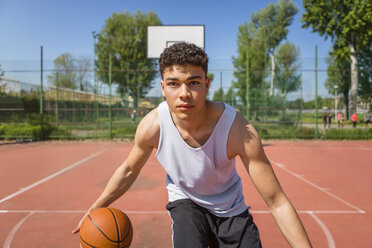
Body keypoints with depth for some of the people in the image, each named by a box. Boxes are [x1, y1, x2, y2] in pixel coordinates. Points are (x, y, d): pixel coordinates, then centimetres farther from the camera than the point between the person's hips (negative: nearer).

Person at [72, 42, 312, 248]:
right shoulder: (152, 126, -26)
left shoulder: (238, 129, -33)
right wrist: (95, 209, -1)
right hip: (184, 202, 0)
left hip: (231, 210, 1)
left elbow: (277, 202, -26)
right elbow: (129, 170, -4)